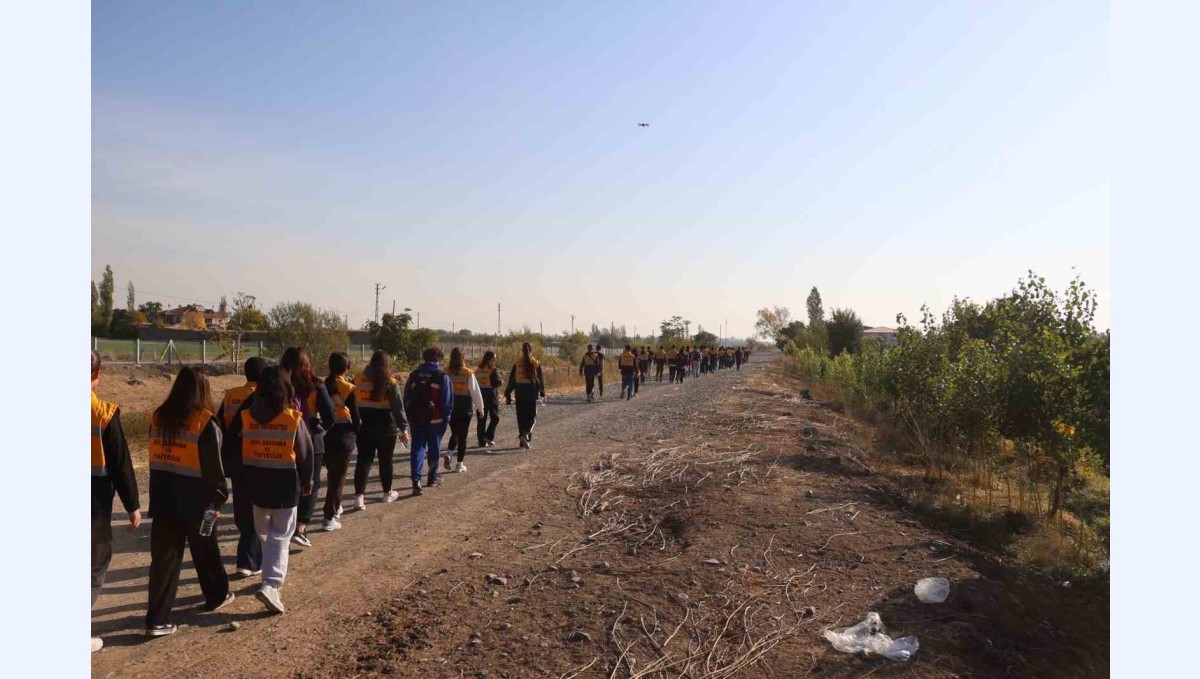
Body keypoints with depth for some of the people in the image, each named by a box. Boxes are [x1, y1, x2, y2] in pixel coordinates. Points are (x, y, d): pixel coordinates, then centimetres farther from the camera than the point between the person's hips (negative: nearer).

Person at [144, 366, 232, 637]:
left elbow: (155, 458, 10)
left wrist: (158, 494, 16)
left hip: (162, 499, 4)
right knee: (205, 552, 16)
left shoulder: (158, 417, 3)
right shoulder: (205, 423, -15)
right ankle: (217, 595, 35)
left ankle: (157, 619, 5)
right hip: (195, 501, -4)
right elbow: (213, 467, -12)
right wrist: (219, 497, -1)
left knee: (164, 557, 7)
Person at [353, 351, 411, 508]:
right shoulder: (390, 383, -9)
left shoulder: (358, 380, 1)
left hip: (364, 428, 2)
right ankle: (387, 493, 26)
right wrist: (403, 428, -11)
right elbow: (398, 407, -12)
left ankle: (359, 496, -7)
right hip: (386, 429, -2)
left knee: (364, 461, 3)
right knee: (385, 460, 12)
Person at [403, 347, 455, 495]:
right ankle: (432, 478, 26)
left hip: (416, 418, 2)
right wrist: (446, 416, 5)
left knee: (417, 448, 2)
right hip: (436, 420, -2)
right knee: (434, 448, 13)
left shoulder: (414, 375, 4)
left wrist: (410, 416, 14)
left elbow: (406, 398, 7)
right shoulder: (442, 377, -9)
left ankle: (416, 480, -13)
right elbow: (448, 401, -9)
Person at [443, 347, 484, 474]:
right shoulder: (468, 373, -11)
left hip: (450, 408, 3)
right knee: (462, 436, 7)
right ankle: (459, 464, 10)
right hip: (465, 409, -3)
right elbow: (475, 392, -7)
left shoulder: (445, 372, -4)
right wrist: (480, 408, 4)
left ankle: (447, 454, -4)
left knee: (454, 434, 19)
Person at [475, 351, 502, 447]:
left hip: (480, 394, 6)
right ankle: (489, 436, -5)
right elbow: (497, 383, -15)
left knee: (482, 418, 9)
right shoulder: (493, 370, -13)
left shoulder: (478, 370, 7)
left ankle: (482, 441, 9)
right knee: (495, 417, 7)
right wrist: (501, 382, 5)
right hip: (491, 395, -6)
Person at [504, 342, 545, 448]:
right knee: (532, 416, 6)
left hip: (520, 391, 2)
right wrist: (543, 393, 12)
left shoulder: (517, 363, 0)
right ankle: (525, 434, -19)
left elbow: (511, 379, 2)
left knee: (521, 416, 11)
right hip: (532, 391, -2)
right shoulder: (536, 363, -2)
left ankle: (523, 441, 15)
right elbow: (541, 379, 1)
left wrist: (507, 394, 7)